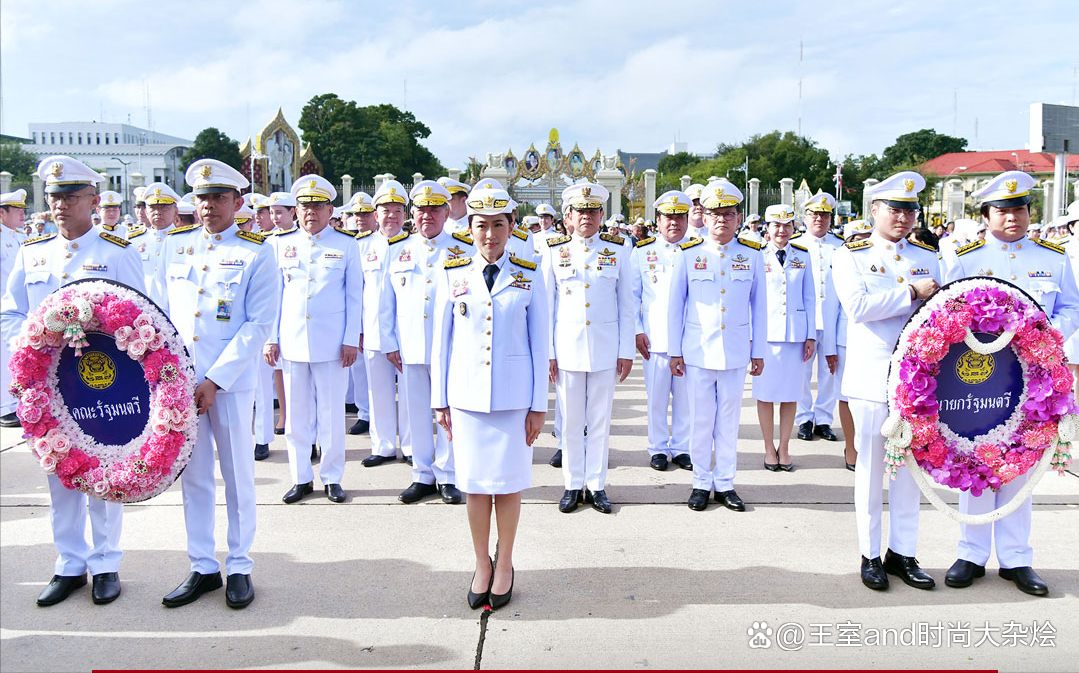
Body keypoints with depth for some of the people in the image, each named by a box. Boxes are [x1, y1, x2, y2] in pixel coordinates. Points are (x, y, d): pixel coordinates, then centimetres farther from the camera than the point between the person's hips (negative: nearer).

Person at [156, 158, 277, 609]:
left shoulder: (256, 253, -2)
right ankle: (202, 568, 23)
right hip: (180, 378, 4)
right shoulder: (175, 245, 11)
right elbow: (161, 310, 14)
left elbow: (258, 325, -8)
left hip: (231, 381, -4)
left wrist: (215, 380, -13)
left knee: (237, 475, 5)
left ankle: (239, 568, 19)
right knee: (193, 475, 10)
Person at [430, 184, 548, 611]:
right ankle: (482, 564, 25)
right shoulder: (453, 275, 3)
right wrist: (440, 400, 5)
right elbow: (441, 340, 7)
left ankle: (504, 565, 24)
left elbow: (540, 344, 1)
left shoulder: (528, 277, 0)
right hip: (467, 394, 1)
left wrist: (539, 405, -1)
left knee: (509, 482, 6)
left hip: (513, 395, -1)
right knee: (475, 483, 8)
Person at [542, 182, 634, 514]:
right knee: (571, 421, 7)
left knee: (600, 420, 6)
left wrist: (627, 350, 2)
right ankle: (573, 485, 19)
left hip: (605, 349, 0)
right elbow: (546, 305, 5)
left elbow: (626, 305, 6)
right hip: (567, 349, 0)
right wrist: (546, 352, 0)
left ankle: (596, 485, 18)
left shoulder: (617, 249, 4)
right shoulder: (555, 251, 4)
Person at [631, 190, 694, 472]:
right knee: (656, 398, 5)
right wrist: (637, 331, -1)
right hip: (655, 339, 0)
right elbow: (632, 295, 7)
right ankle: (658, 448, 19)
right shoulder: (642, 251, 6)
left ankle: (681, 448, 20)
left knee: (686, 398, 6)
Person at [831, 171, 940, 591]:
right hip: (872, 379, -4)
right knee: (871, 467, 5)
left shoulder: (927, 258, 14)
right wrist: (912, 293, -14)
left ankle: (902, 553, 23)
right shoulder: (851, 256, 0)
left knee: (910, 468, 10)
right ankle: (870, 555, 17)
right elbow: (857, 305, -16)